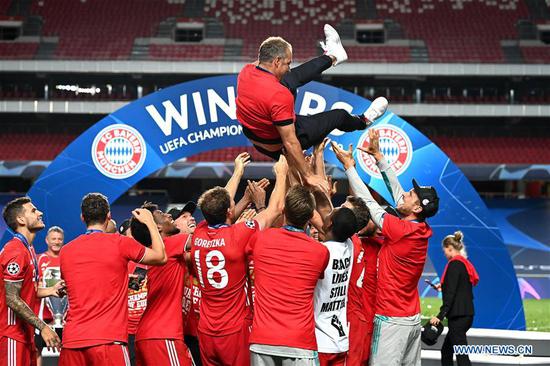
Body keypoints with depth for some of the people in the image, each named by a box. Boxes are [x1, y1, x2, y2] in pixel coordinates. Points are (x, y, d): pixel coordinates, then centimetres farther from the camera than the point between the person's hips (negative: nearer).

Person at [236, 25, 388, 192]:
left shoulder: (245, 71, -18)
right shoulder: (280, 95, -39)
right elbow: (290, 143, -34)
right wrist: (309, 176, -27)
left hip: (252, 135, 7)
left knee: (291, 79, 20)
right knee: (339, 115, 16)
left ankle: (332, 57, 47)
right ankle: (363, 120, 53)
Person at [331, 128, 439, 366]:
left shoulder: (398, 229, -17)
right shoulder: (422, 230, 4)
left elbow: (368, 201, -10)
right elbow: (396, 189, 12)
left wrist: (349, 166, -1)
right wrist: (378, 155, 17)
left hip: (391, 319, -9)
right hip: (413, 318, 9)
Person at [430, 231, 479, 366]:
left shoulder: (454, 264, -11)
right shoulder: (465, 264, 16)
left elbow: (451, 294, -18)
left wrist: (441, 315, -21)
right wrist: (443, 287, 31)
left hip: (458, 315, -10)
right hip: (466, 314, 10)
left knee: (461, 355, -11)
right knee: (446, 350, 17)